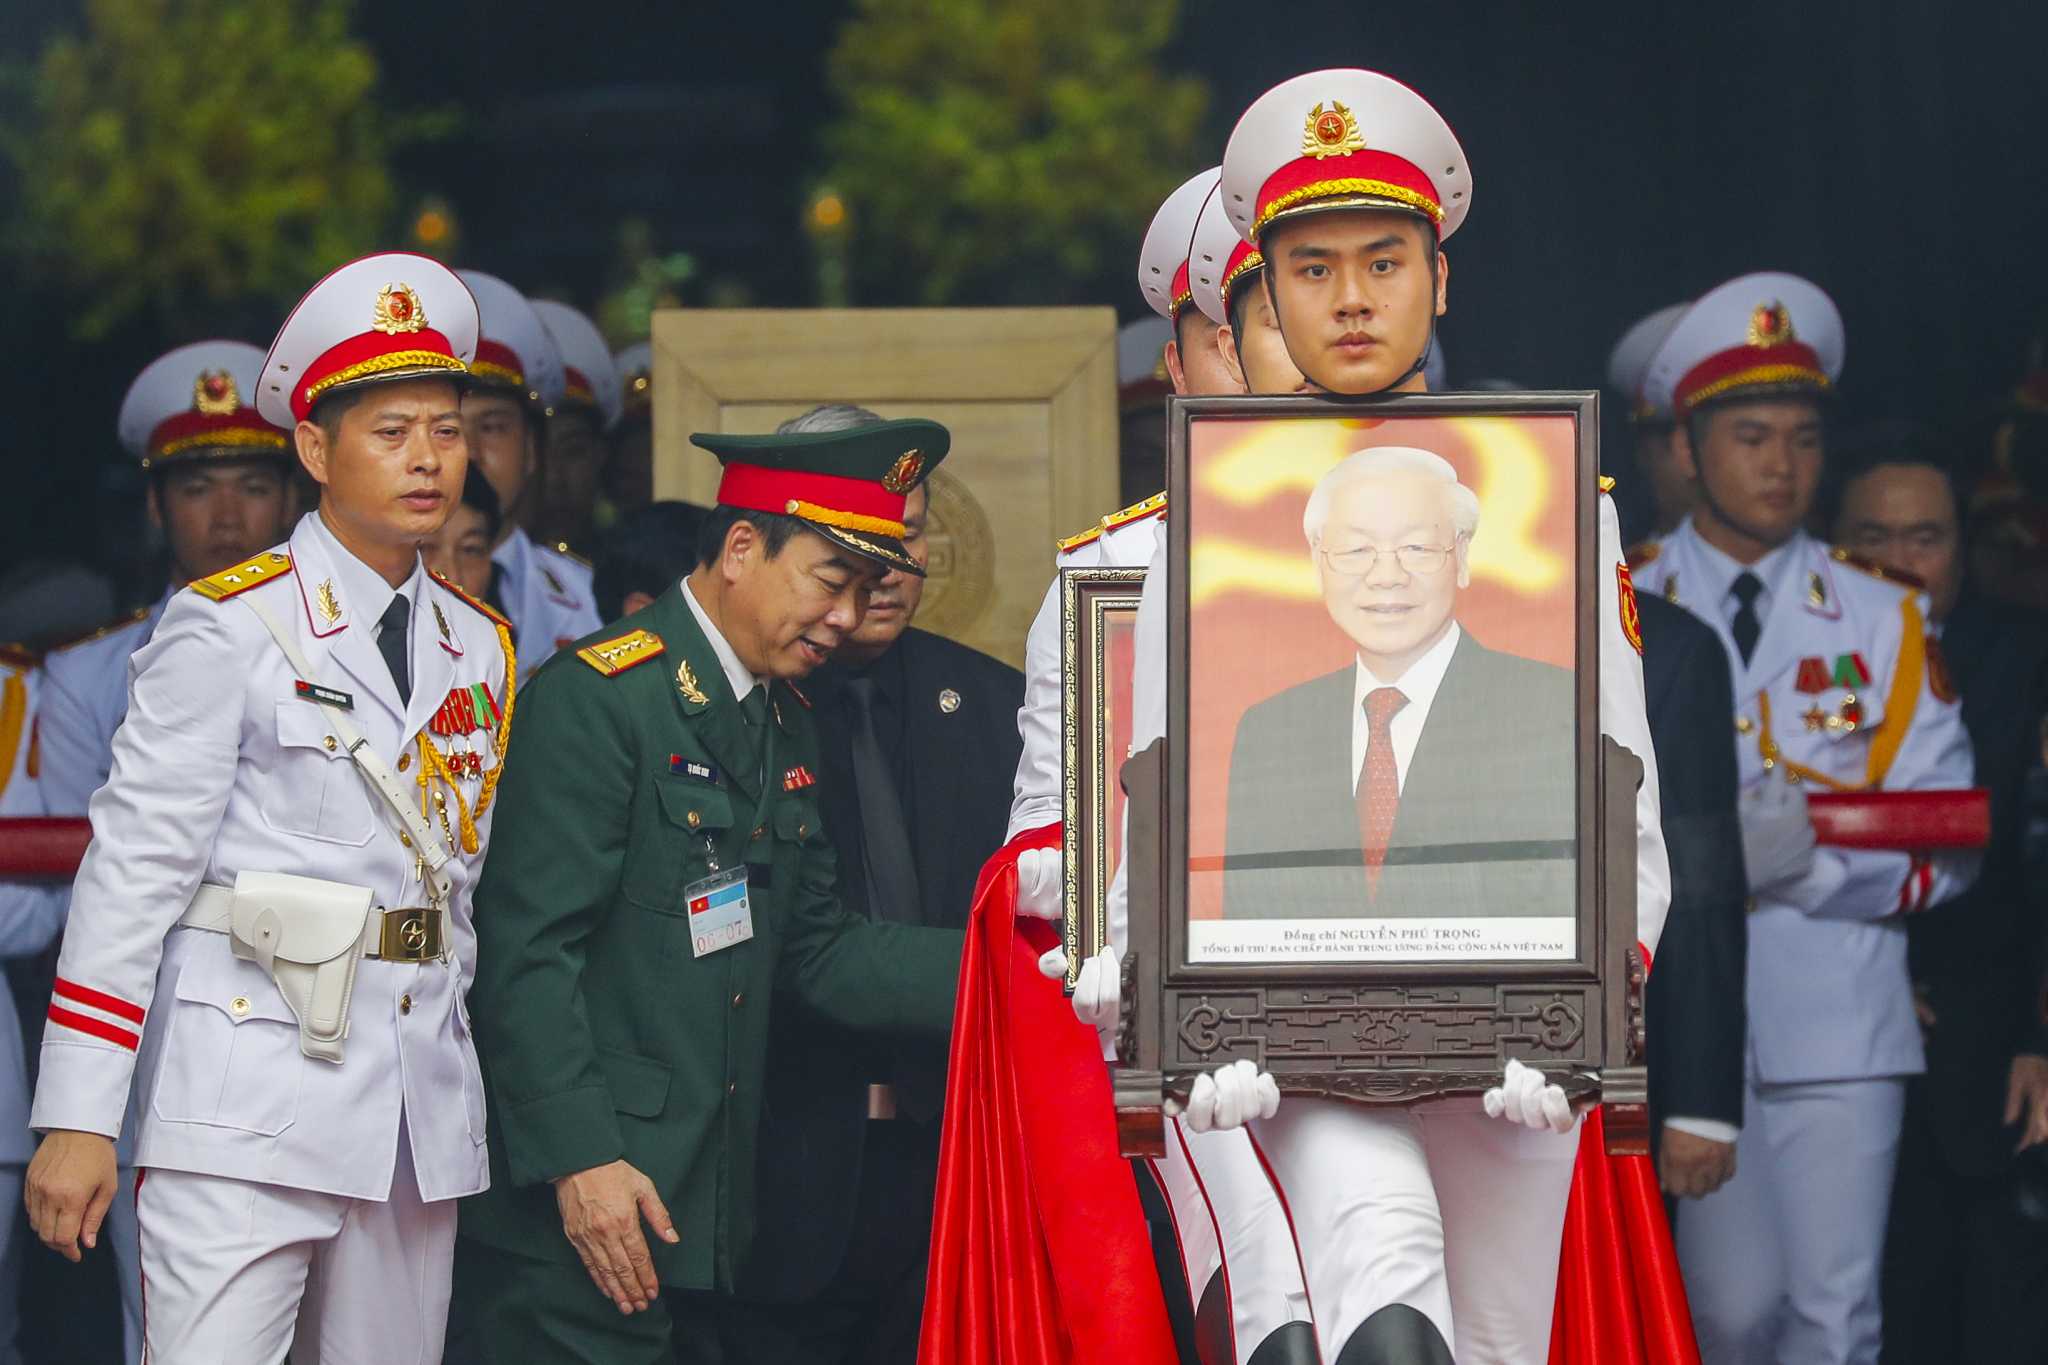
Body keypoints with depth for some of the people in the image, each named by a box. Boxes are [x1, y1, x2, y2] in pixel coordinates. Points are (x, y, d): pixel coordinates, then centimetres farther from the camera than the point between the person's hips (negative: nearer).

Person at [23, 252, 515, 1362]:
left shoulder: (480, 648, 15)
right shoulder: (228, 628, -3)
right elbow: (135, 865, -7)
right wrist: (79, 1119, -12)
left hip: (425, 1102, 6)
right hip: (252, 1094, -6)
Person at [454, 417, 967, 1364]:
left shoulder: (786, 724, 17)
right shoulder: (597, 698, -11)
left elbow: (813, 955, 14)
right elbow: (527, 951, -16)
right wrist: (578, 1159, -21)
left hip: (708, 1213, 8)